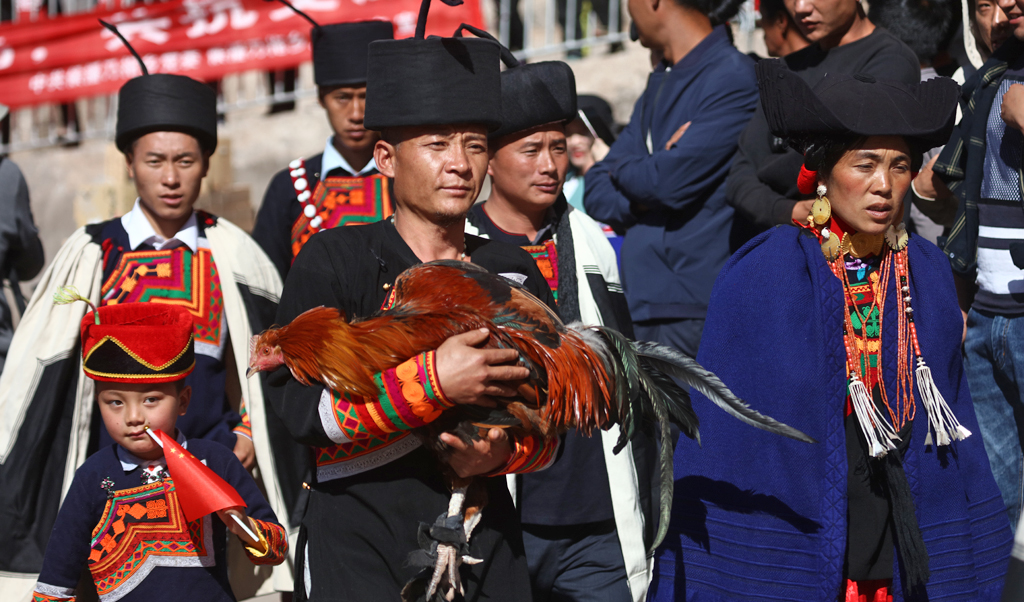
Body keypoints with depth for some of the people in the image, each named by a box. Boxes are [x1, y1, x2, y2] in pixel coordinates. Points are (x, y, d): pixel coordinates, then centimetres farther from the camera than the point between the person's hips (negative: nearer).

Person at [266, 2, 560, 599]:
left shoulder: (517, 273, 7)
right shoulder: (334, 260, -5)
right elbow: (298, 406, -16)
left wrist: (502, 454, -13)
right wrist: (433, 381, -26)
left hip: (488, 548, 4)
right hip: (361, 550, -4)